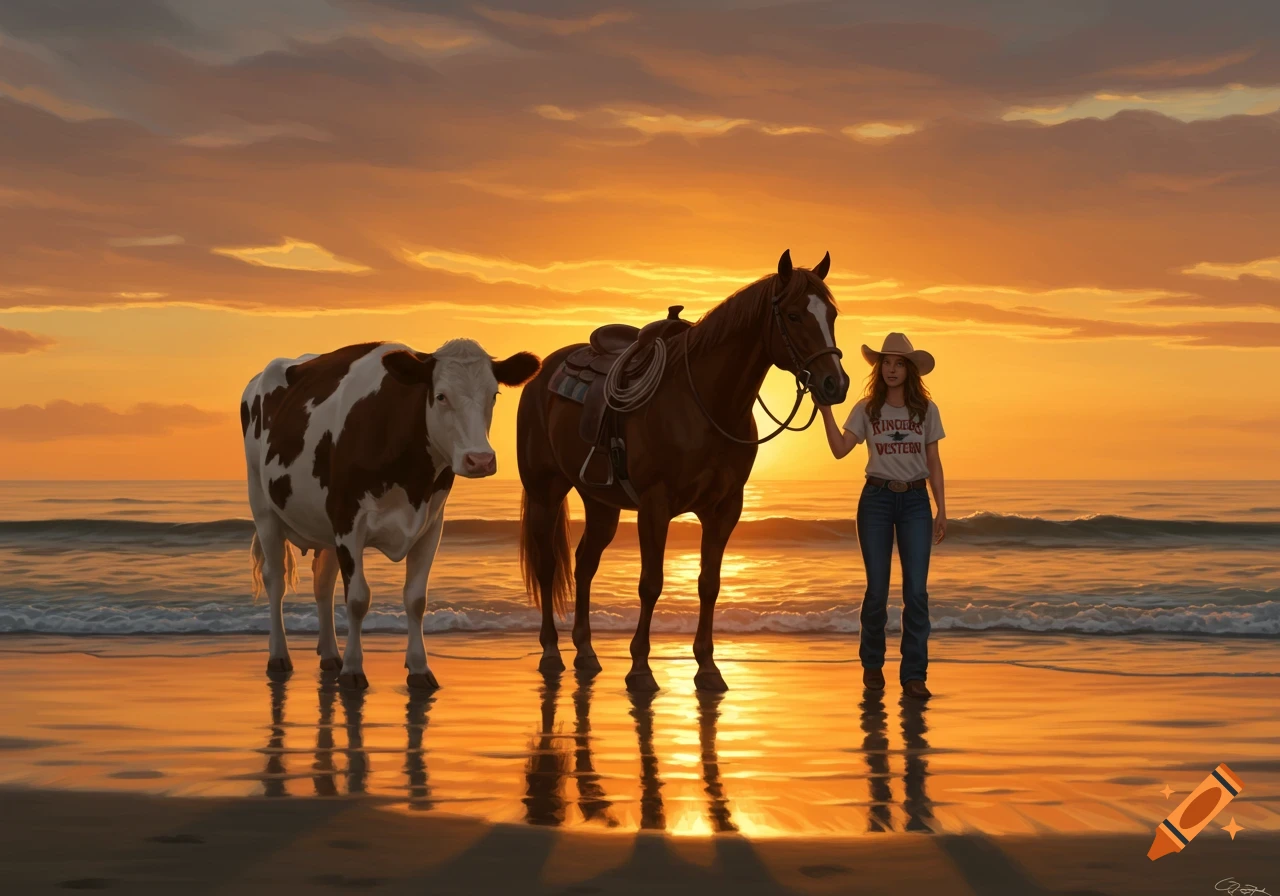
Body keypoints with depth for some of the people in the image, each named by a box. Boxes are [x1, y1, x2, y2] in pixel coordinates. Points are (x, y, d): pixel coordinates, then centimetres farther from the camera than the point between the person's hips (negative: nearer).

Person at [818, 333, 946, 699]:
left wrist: (941, 510, 2)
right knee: (877, 590, 3)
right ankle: (872, 663, 21)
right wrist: (825, 409, -14)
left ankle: (914, 675, 0)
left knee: (916, 590, -5)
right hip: (876, 499, 0)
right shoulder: (866, 409, 2)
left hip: (915, 502, 0)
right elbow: (840, 449, -7)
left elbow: (934, 463, 6)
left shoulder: (926, 410, 4)